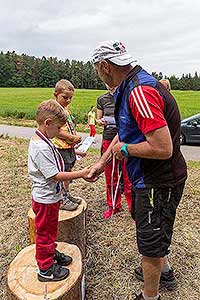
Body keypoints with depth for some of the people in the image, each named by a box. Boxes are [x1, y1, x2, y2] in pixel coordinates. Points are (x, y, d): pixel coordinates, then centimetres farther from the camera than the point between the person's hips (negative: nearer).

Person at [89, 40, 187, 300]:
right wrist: (101, 162, 16)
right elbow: (123, 133, 15)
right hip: (148, 178, 10)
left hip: (158, 182, -10)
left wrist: (125, 149, -18)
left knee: (150, 242, 10)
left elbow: (163, 149, -33)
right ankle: (163, 271, 54)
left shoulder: (141, 91, -27)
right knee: (147, 227, 29)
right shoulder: (129, 89, 7)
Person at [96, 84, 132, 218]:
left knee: (128, 177, -1)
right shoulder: (102, 99, 7)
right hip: (108, 139, 4)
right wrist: (101, 121, -7)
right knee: (110, 176, 12)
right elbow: (98, 119, 15)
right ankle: (114, 206, 30)